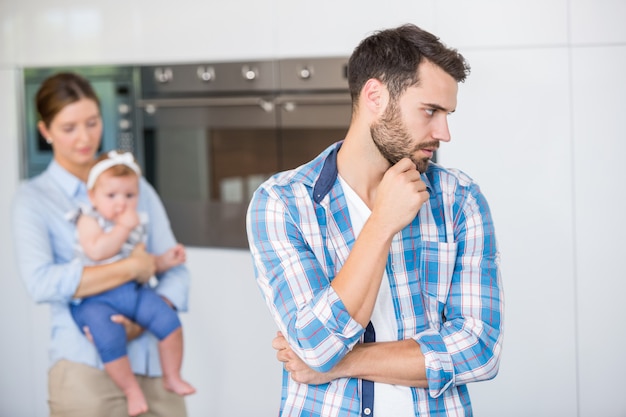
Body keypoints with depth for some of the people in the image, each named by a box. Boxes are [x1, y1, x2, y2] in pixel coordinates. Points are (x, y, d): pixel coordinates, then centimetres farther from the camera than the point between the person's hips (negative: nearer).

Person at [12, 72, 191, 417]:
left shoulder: (135, 185, 12)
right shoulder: (33, 199, 2)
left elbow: (175, 270, 8)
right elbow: (41, 282, -16)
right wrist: (132, 267, -14)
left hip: (153, 360, 3)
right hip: (88, 368, -3)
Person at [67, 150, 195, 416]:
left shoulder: (137, 222, 14)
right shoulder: (89, 220, -4)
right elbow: (96, 251, -24)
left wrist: (165, 260, 10)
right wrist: (123, 227, -20)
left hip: (133, 291, 6)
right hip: (94, 298, -6)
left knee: (169, 320, -13)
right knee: (109, 337, -31)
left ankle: (172, 377, 7)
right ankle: (131, 390, -11)